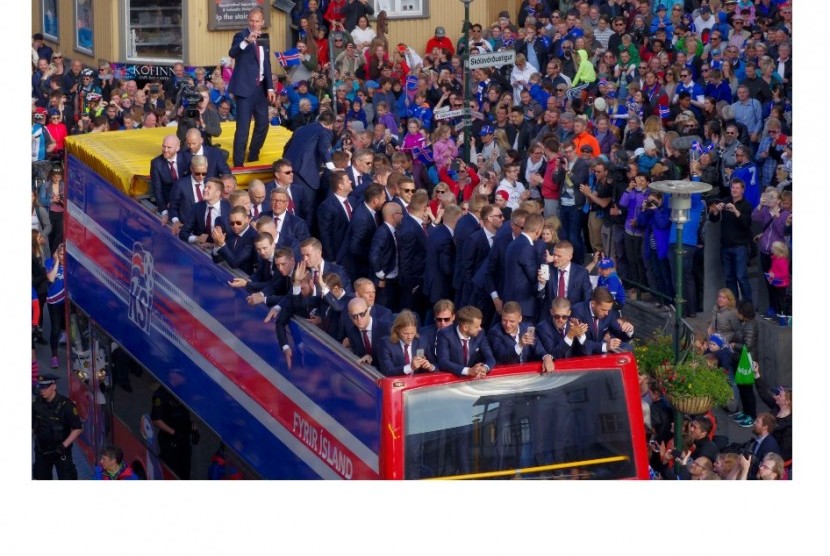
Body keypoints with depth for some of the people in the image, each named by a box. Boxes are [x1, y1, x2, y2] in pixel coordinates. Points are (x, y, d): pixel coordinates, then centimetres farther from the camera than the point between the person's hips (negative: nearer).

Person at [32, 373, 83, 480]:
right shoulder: (37, 404, -2)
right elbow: (32, 427, 12)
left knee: (66, 478, -6)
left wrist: (63, 446, -19)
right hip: (42, 450, 5)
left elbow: (78, 429, -13)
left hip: (61, 450, -5)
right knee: (42, 478, 12)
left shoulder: (65, 404, -15)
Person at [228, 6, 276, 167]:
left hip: (260, 87, 7)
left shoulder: (264, 40, 13)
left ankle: (253, 157, 27)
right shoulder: (241, 36, -6)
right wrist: (246, 41, -42)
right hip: (245, 87, -7)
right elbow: (232, 53, -26)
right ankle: (238, 162, -8)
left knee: (263, 124, 13)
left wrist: (270, 87, 9)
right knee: (243, 127, -10)